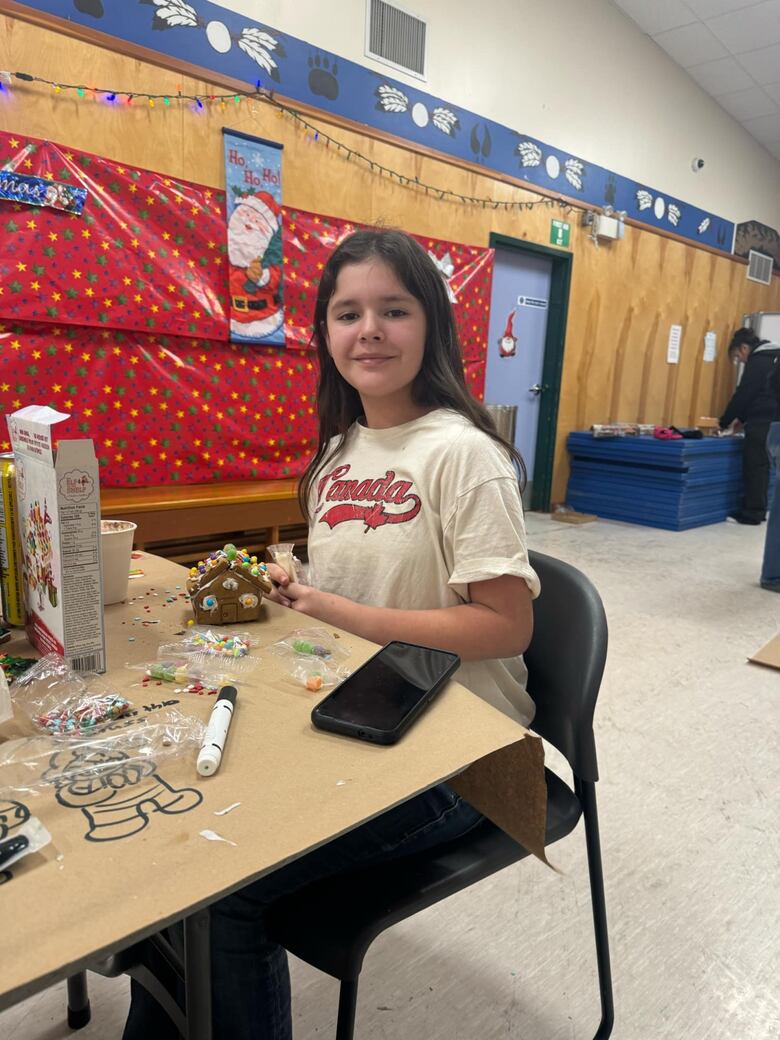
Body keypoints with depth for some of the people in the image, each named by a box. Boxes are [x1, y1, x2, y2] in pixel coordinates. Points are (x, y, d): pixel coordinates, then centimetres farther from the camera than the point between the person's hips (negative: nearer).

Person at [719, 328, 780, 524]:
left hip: (762, 424, -9)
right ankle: (757, 510, 15)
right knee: (760, 467, 11)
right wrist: (742, 418, 19)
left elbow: (743, 395, -11)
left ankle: (752, 513, -3)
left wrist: (724, 422, -2)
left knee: (754, 467, -5)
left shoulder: (757, 361, -10)